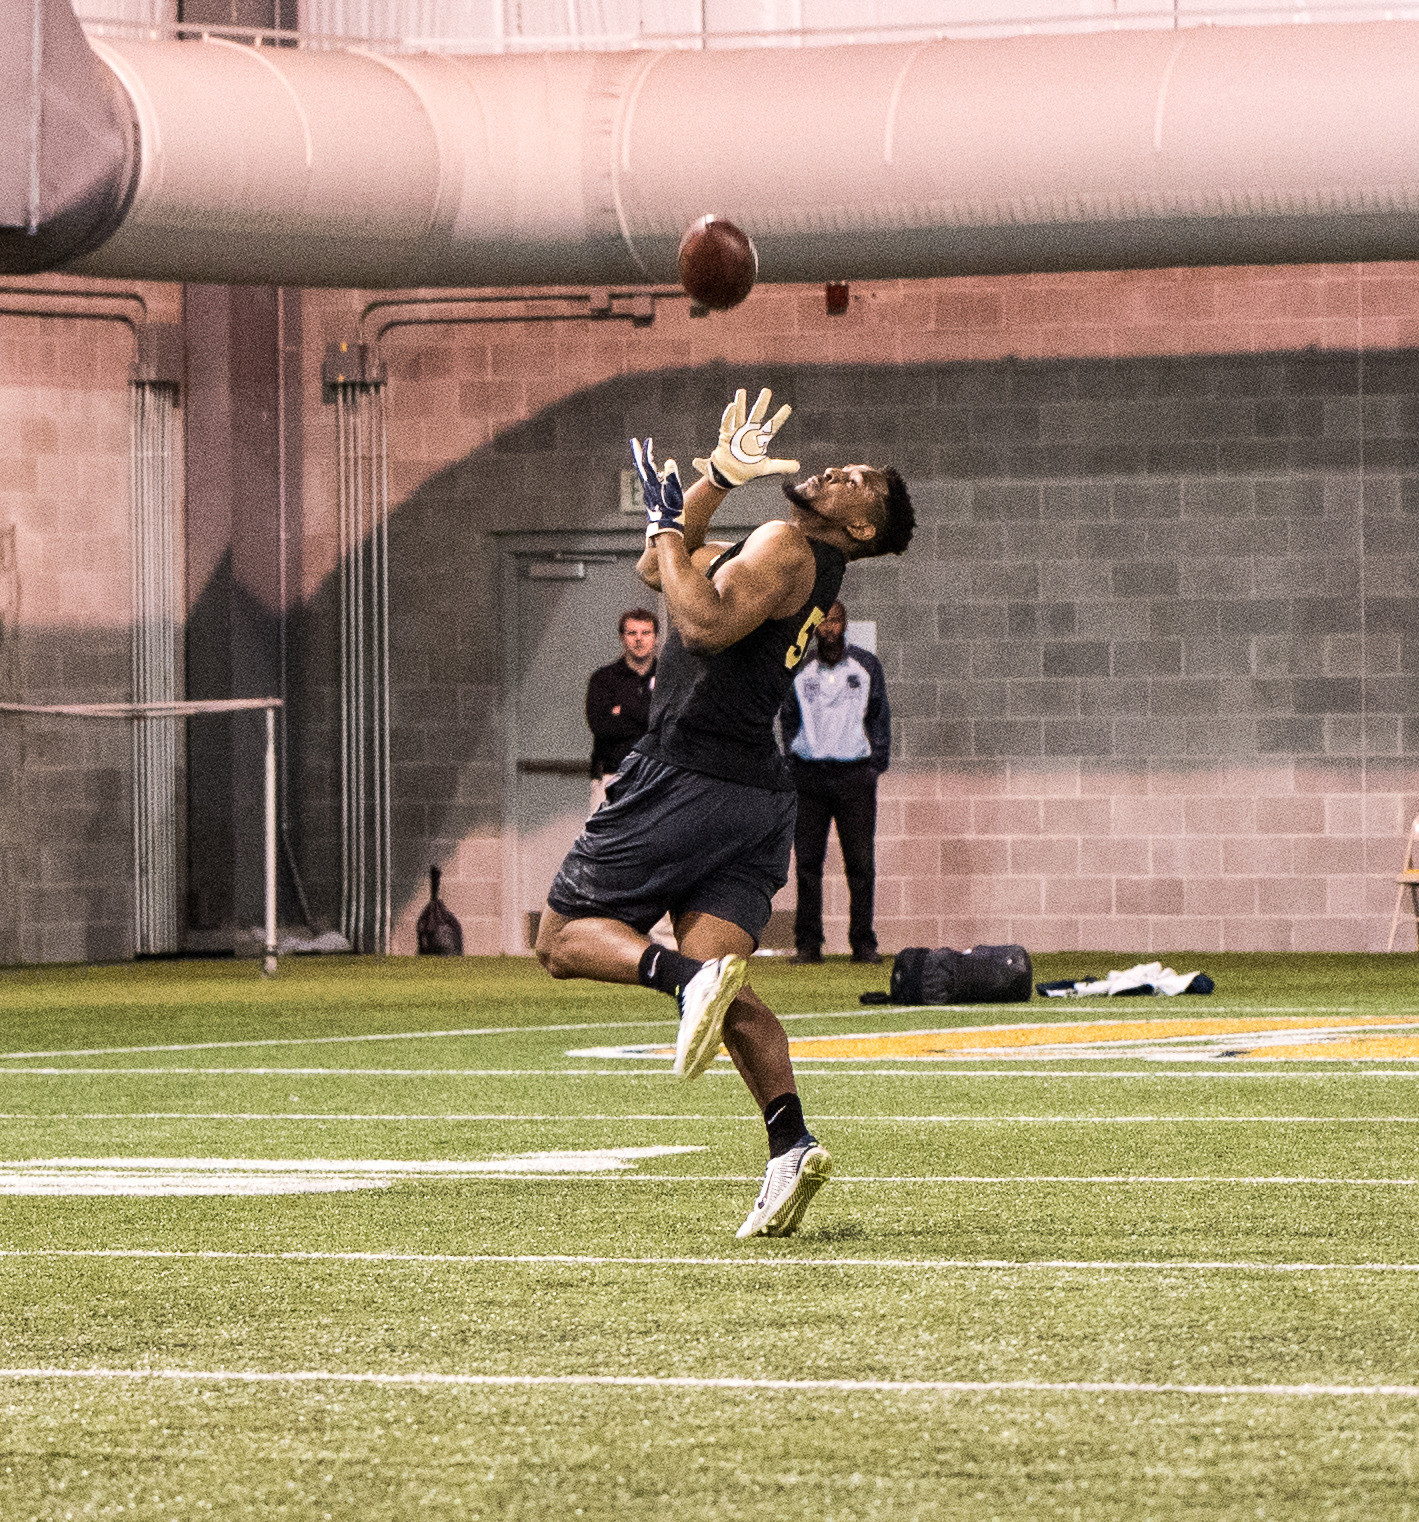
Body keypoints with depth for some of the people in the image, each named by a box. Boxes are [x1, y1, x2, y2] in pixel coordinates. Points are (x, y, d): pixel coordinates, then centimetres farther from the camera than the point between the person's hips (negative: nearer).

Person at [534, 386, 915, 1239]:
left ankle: (684, 975, -28)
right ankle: (791, 1143, -20)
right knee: (726, 992, -1)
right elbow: (660, 570, 29)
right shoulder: (811, 573, 23)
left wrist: (669, 523, -11)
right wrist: (721, 475, 23)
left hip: (688, 778, -9)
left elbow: (705, 623, -22)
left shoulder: (786, 548, -6)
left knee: (566, 938, 0)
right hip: (759, 795, 9)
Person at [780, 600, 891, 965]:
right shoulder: (799, 670, 10)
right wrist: (794, 764, 3)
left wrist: (876, 763, 2)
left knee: (860, 862, -3)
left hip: (855, 773, -1)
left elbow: (880, 716, 11)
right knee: (807, 860, -2)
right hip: (809, 774, 1)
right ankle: (807, 943, 1)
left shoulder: (867, 665, 9)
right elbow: (788, 718, 14)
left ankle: (863, 942, 1)